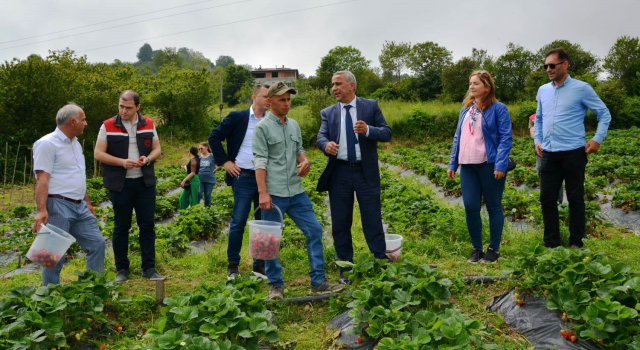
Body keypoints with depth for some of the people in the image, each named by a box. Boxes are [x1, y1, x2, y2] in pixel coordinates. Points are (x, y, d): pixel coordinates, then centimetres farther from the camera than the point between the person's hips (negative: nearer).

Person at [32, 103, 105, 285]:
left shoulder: (75, 143, 17)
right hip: (58, 207, -8)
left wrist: (87, 202, 24)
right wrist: (41, 210, -25)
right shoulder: (47, 144, -10)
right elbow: (42, 179, -17)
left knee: (97, 244, 7)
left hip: (80, 207, 9)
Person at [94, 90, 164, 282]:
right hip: (120, 184, -2)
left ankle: (149, 268, 11)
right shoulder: (108, 126, -1)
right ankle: (122, 269, 18)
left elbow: (157, 149, 10)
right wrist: (121, 162, -18)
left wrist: (147, 159, -12)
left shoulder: (148, 124, 6)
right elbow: (98, 153, -3)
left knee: (147, 225, 3)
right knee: (121, 226, 6)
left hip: (145, 183, 2)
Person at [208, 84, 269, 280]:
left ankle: (260, 265, 19)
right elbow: (214, 137, 0)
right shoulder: (237, 117, -2)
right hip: (243, 177, -3)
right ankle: (232, 265, 16)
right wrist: (224, 162, -5)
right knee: (238, 222, 2)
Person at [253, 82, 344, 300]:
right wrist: (262, 192, -17)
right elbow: (260, 161, -9)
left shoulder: (294, 125, 14)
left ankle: (318, 282, 12)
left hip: (296, 192, 6)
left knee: (314, 231, 3)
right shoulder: (263, 127, -3)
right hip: (274, 194, -6)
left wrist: (304, 161, -1)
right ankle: (275, 284, 18)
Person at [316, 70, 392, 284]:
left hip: (366, 172, -2)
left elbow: (387, 133, -3)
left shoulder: (371, 106, 3)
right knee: (340, 224, 8)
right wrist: (326, 144, -29)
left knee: (373, 222, 2)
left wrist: (367, 130, -22)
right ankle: (345, 271, 21)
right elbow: (320, 137, -5)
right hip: (339, 173, 2)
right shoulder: (328, 113, 8)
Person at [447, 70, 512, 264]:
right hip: (468, 166, 5)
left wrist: (500, 164, -18)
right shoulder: (465, 110, 15)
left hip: (489, 165, -5)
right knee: (470, 207, 4)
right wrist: (452, 164, 12)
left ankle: (494, 249, 17)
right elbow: (458, 137, 16)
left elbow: (505, 138, -9)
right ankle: (476, 248, 19)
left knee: (493, 207, 5)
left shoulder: (498, 109, -3)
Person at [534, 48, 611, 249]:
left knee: (575, 199, 4)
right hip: (548, 154, 5)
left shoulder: (581, 88, -3)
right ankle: (551, 243, 16)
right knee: (547, 198, 6)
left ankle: (576, 243, 15)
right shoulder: (543, 90, 11)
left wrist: (598, 139, -7)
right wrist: (537, 140, 12)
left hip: (573, 153, -4)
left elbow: (604, 114, 2)